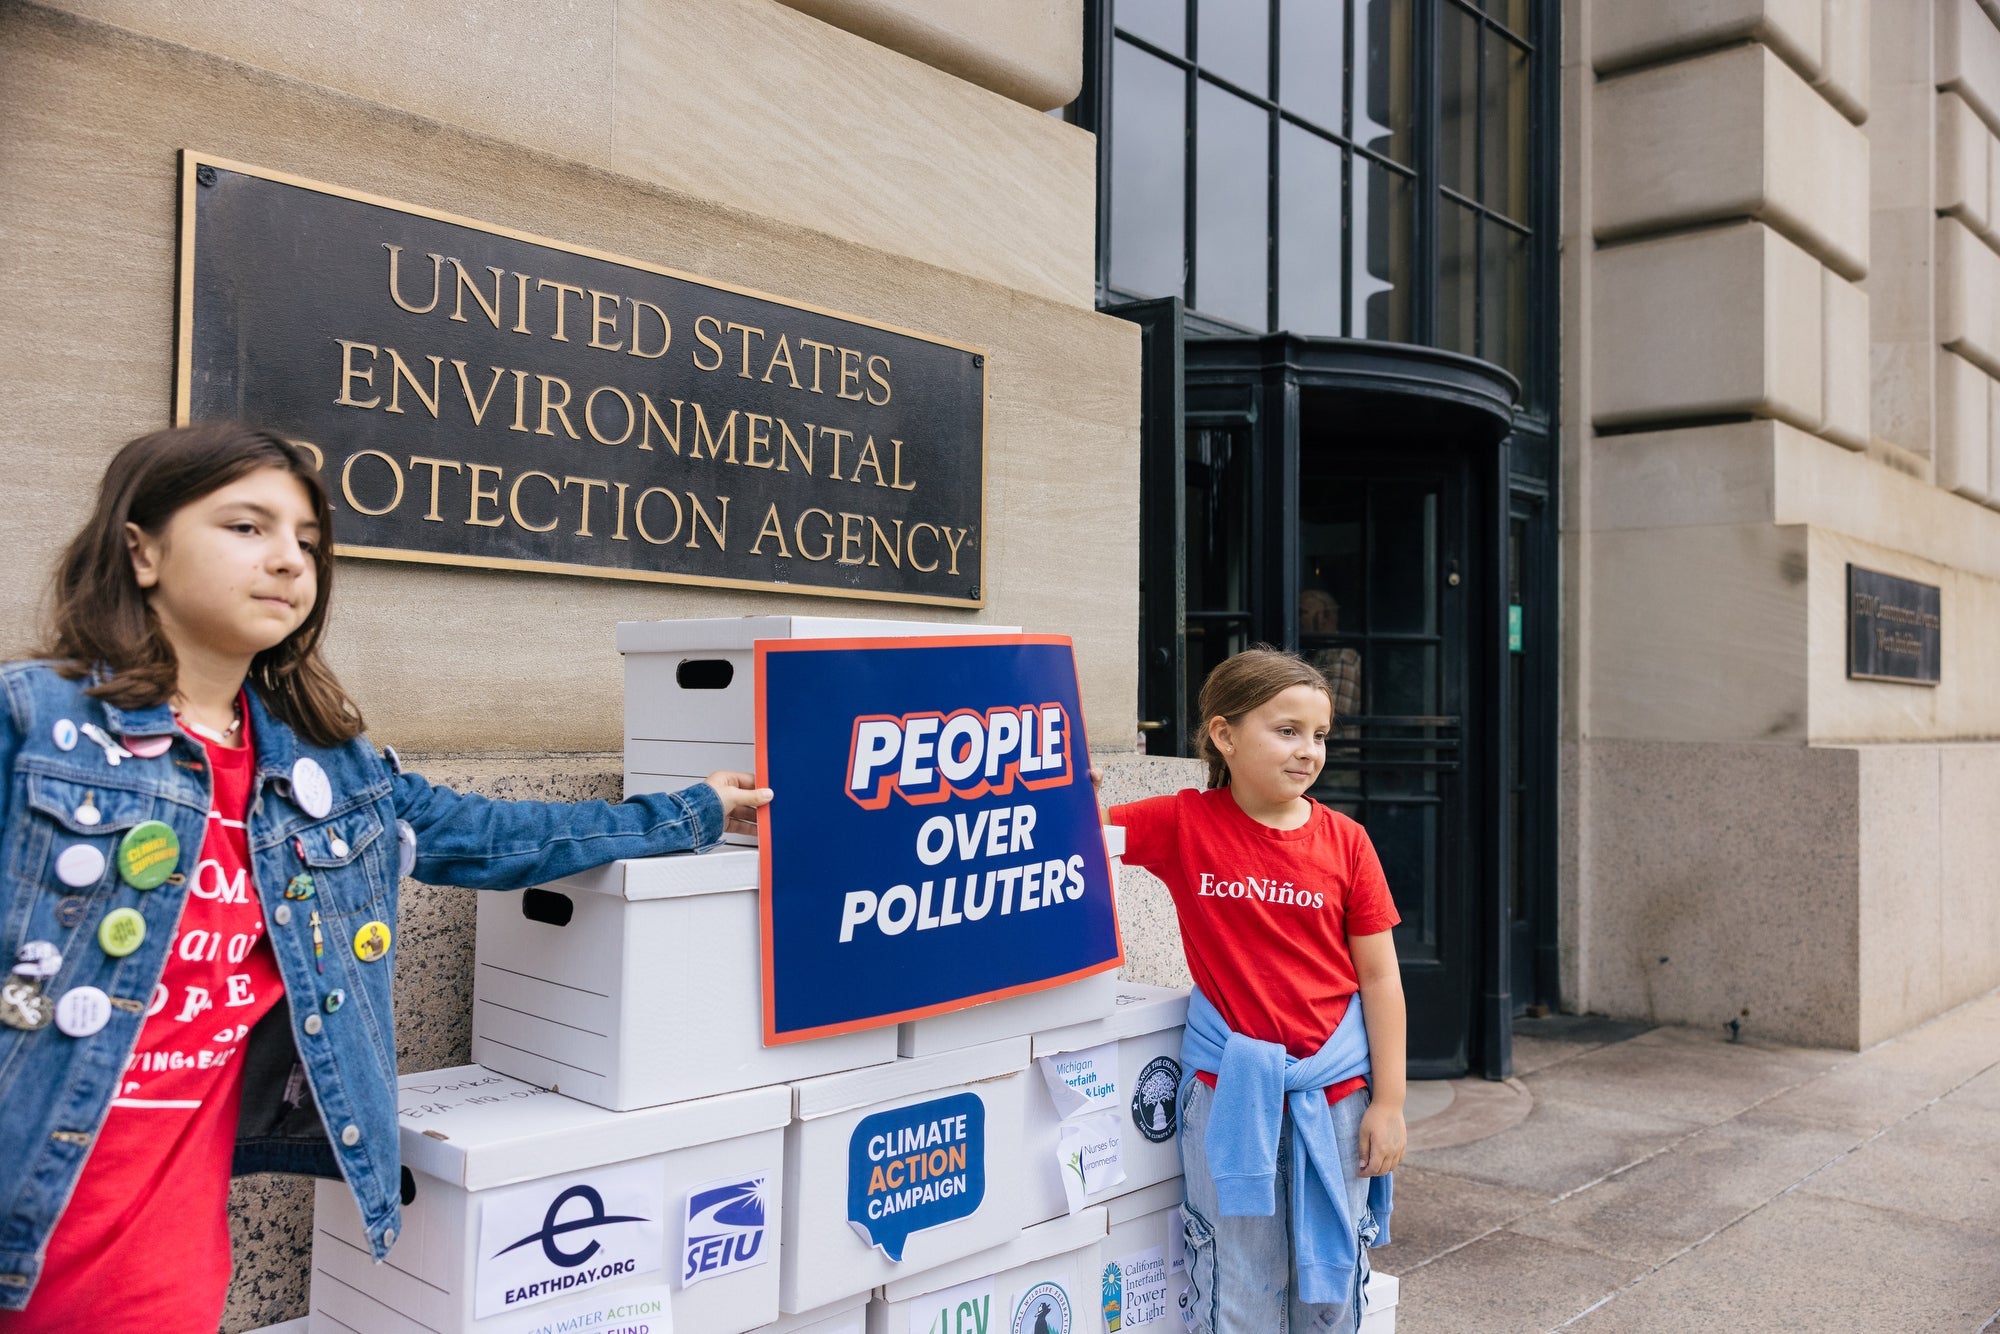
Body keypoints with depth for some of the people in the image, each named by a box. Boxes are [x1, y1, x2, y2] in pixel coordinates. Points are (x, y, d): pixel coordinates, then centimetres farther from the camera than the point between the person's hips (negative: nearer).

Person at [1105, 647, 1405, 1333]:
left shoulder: (1344, 842, -4)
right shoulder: (1185, 825, -5)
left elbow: (1379, 979, -1)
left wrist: (1389, 1102, -2)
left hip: (1333, 1089, 1)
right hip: (1228, 1089, -1)